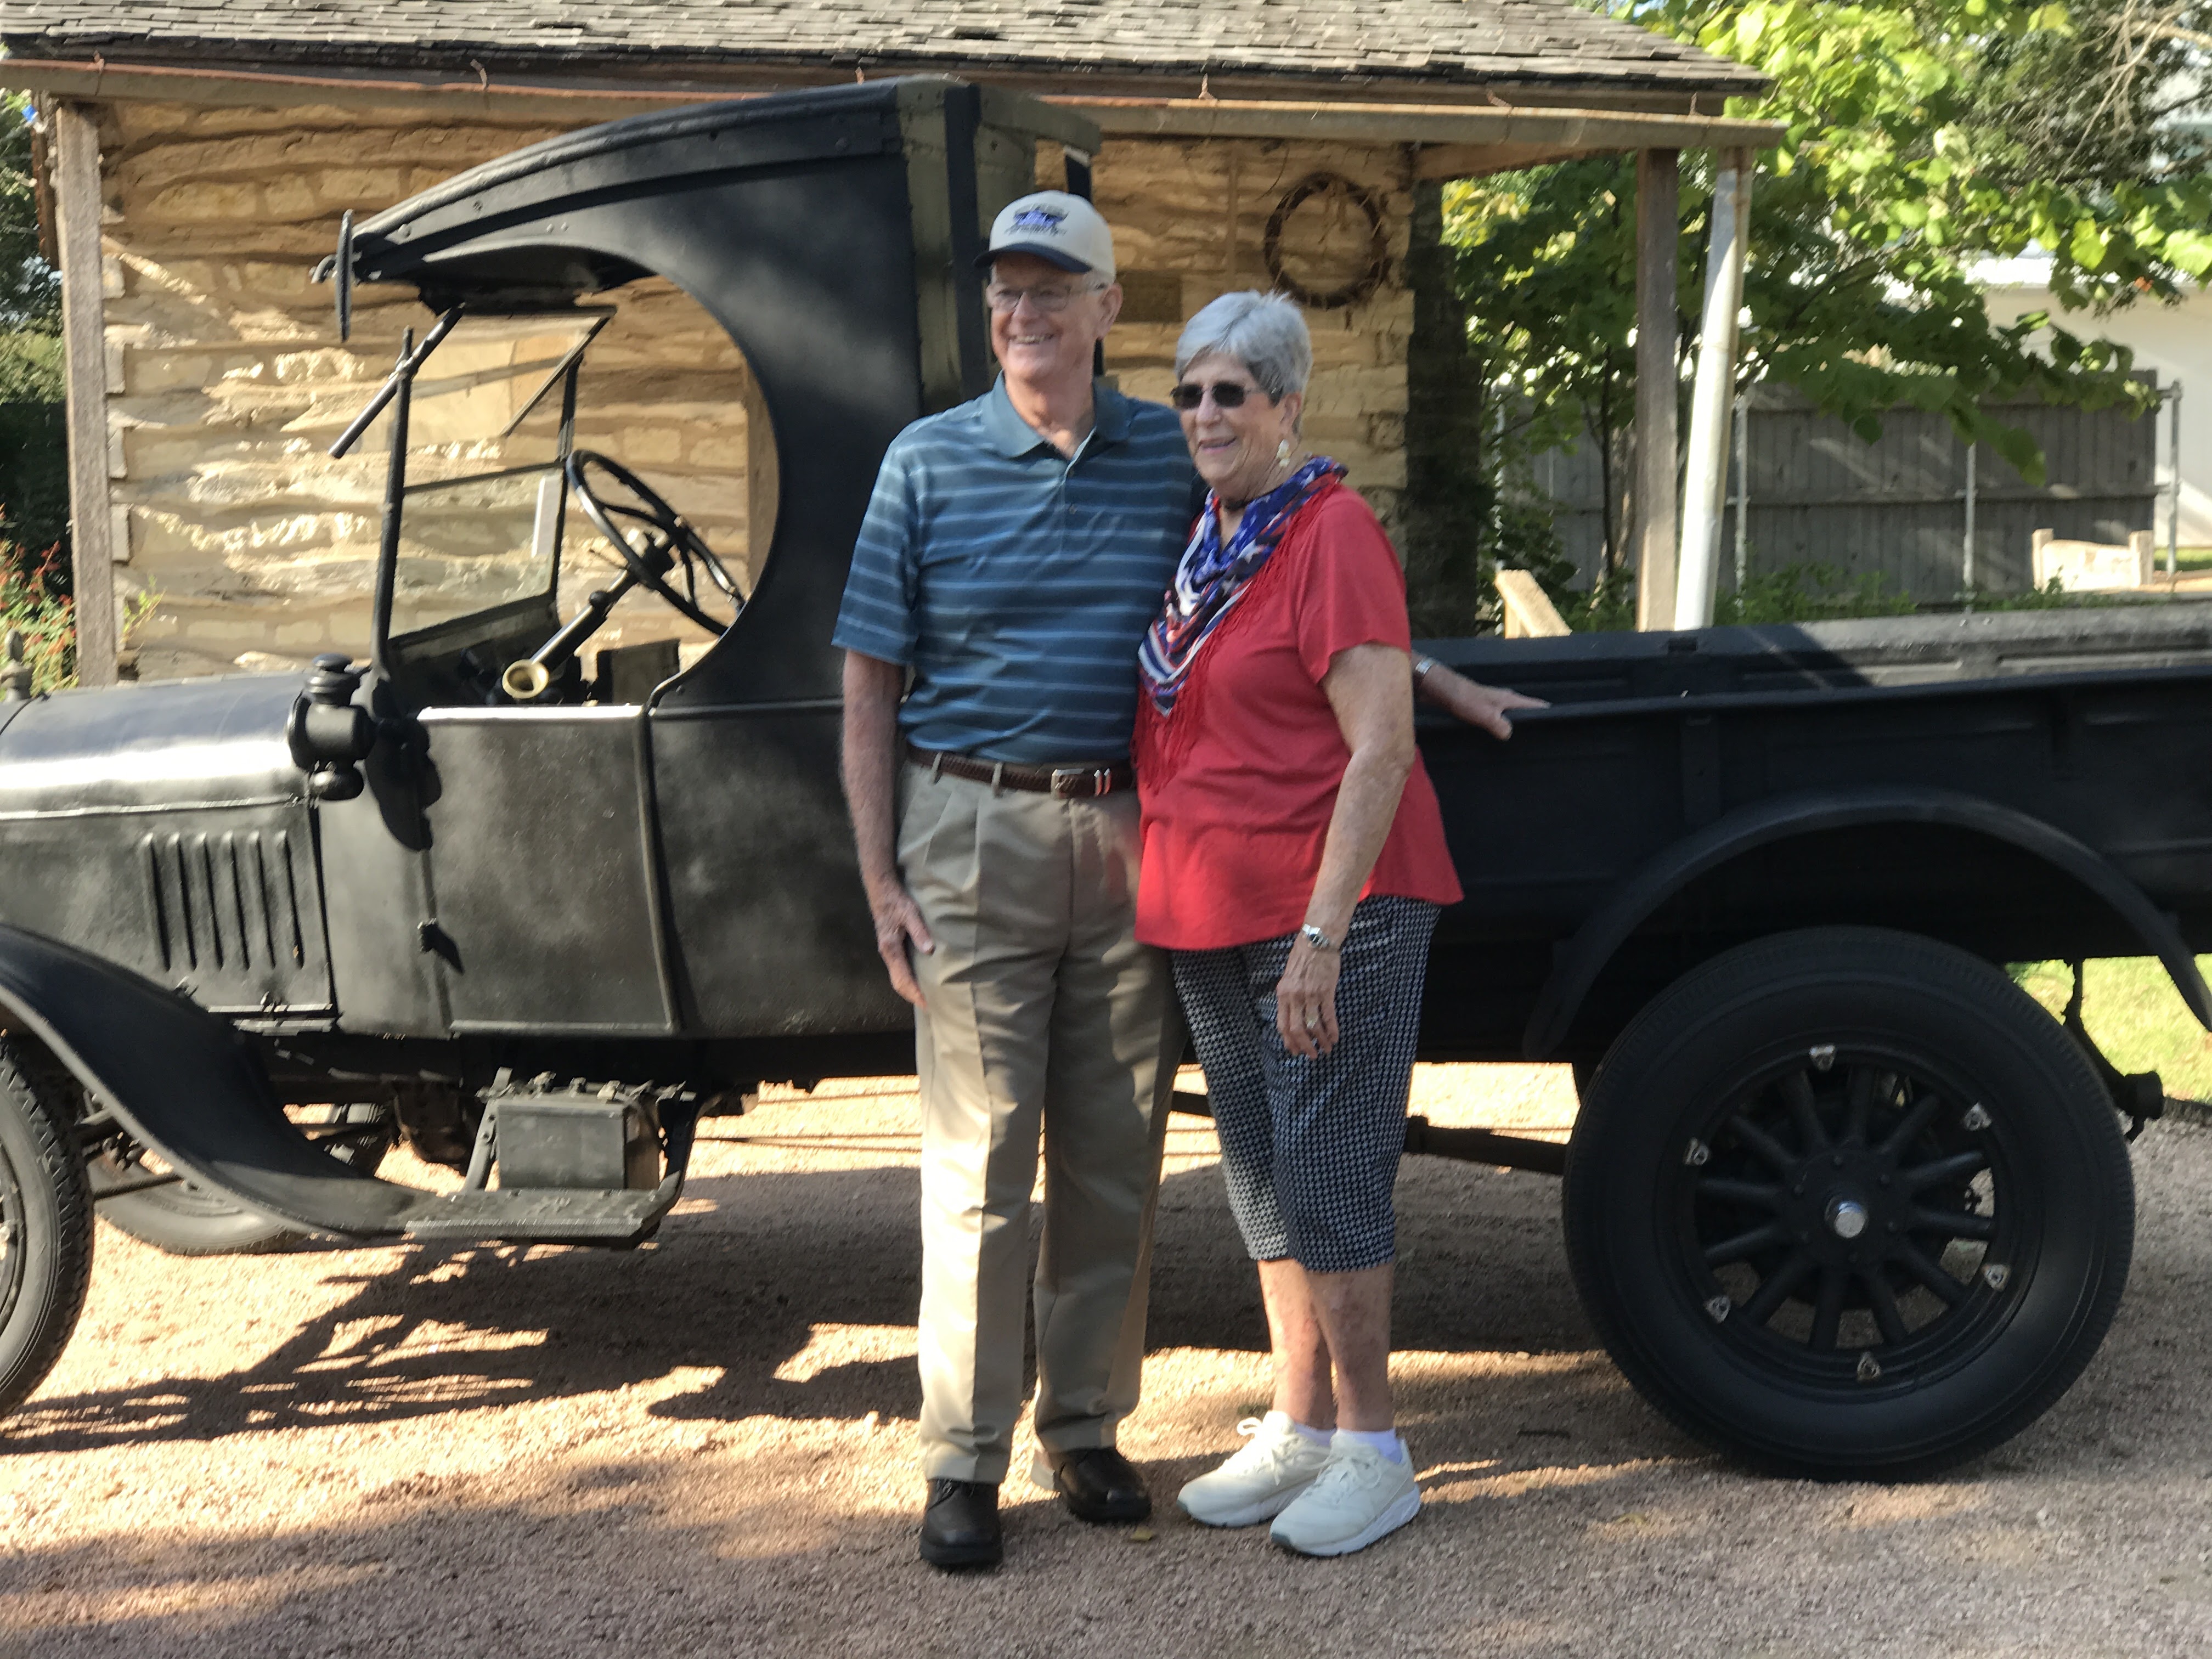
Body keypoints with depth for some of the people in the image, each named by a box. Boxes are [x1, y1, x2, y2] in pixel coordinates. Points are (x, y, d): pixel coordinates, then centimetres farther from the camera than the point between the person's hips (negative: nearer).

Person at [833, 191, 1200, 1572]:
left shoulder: (1174, 459, 6)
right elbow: (871, 686, 2)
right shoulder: (928, 463, 2)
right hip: (975, 834, -2)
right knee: (979, 1160, 0)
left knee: (1115, 1158, 8)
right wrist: (879, 879, -4)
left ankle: (1086, 1430, 23)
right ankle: (965, 1459, 9)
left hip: (1128, 839, 2)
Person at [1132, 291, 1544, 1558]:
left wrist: (1321, 936, -23)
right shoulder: (1210, 538, 12)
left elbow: (1379, 751, -18)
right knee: (1263, 1177, 14)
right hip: (1214, 920, 8)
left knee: (1329, 1177, -3)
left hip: (1333, 909, -8)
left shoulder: (1331, 531, -13)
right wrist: (1439, 678, 20)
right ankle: (1298, 1429, 26)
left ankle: (1373, 1454, 9)